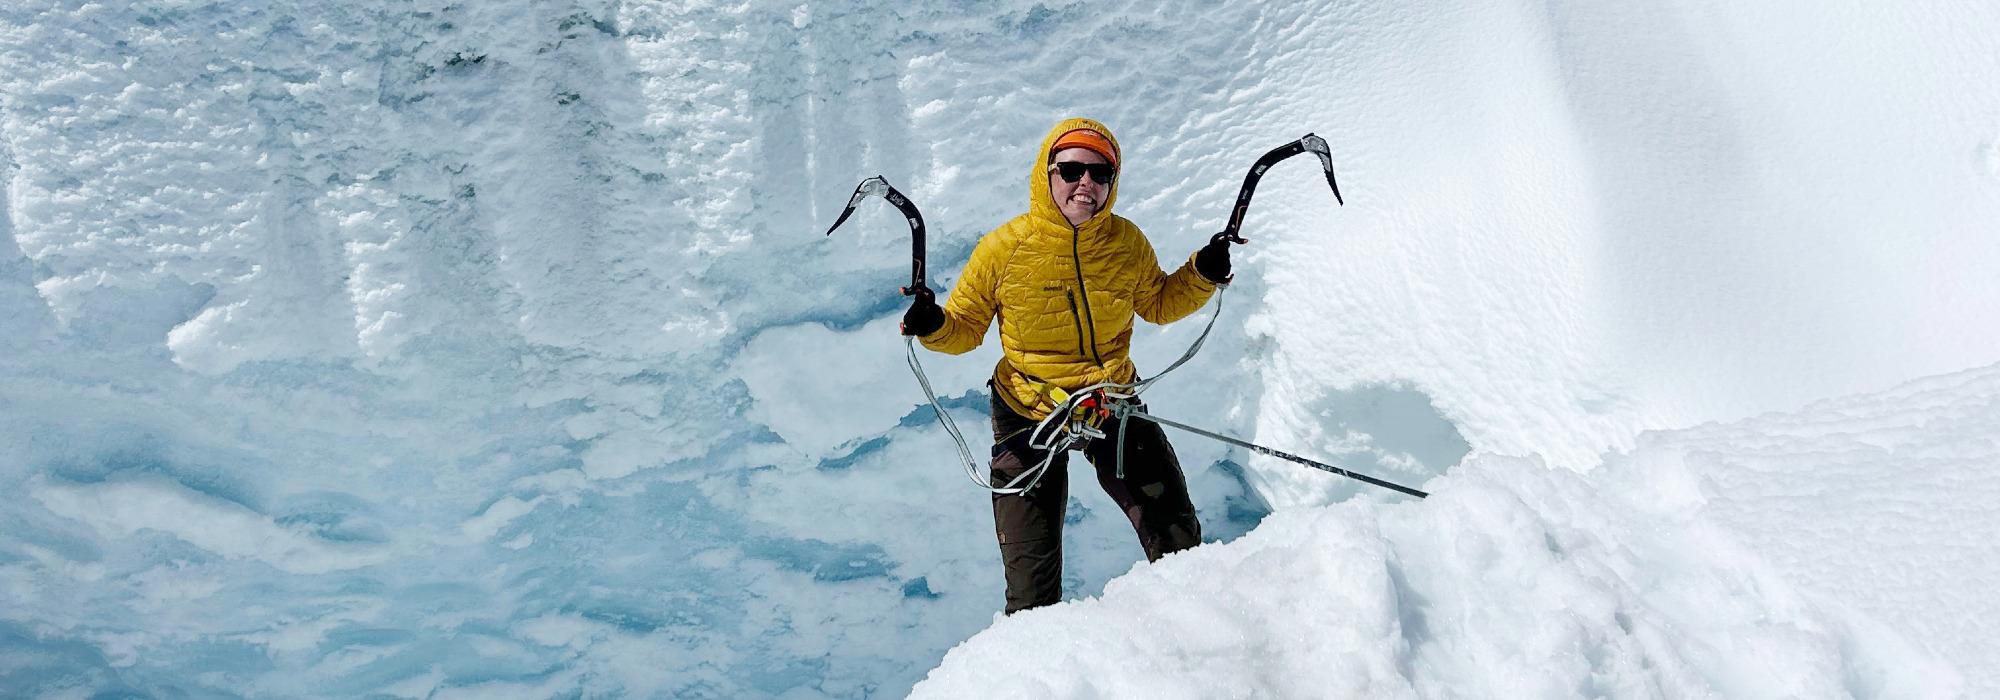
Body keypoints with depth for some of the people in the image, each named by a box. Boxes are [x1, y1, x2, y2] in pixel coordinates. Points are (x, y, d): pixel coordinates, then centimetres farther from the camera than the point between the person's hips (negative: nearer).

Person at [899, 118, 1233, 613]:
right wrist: (933, 327, -27)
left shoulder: (1127, 242, -10)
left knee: (1179, 540, 8)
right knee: (1031, 577, 6)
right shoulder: (1005, 248, -18)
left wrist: (1201, 276, -8)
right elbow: (965, 327, -5)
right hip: (1027, 415, -2)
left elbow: (1157, 304, 9)